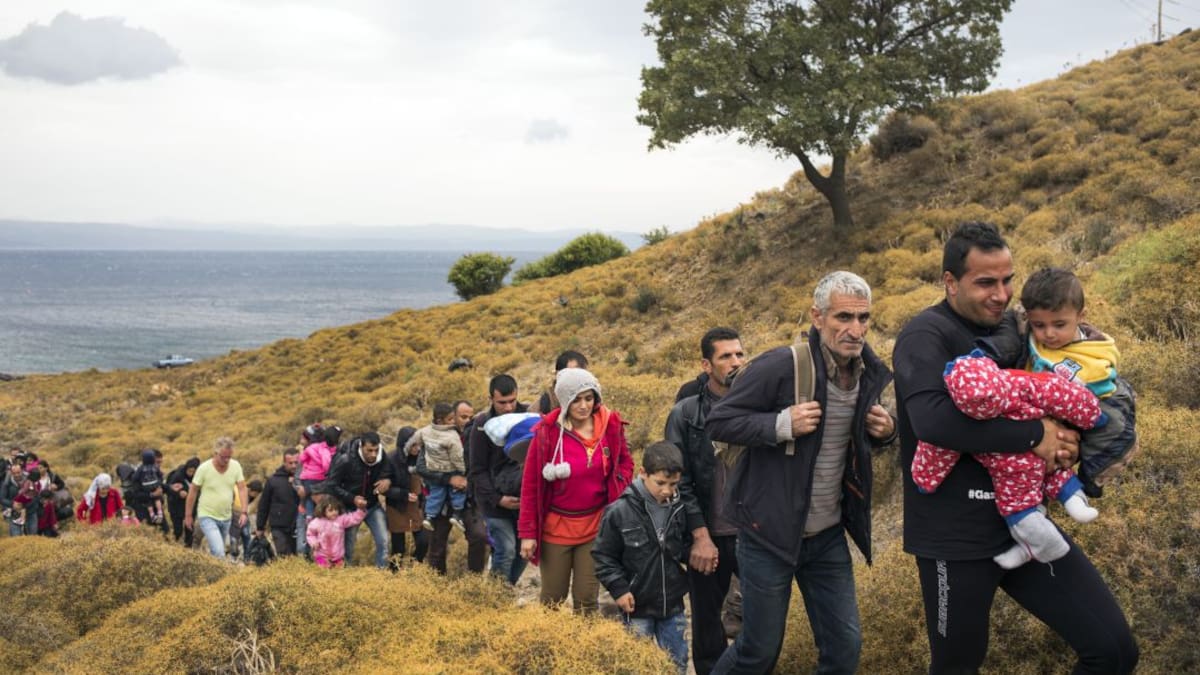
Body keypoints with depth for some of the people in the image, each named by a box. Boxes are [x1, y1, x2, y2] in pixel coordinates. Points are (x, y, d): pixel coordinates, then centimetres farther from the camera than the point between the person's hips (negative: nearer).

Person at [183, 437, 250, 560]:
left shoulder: (236, 466, -5)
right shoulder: (204, 468, -14)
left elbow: (242, 489, -4)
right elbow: (192, 492, -5)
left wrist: (243, 512, -15)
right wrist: (188, 516, 1)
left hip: (226, 517, 5)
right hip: (207, 517, -4)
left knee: (215, 551, 16)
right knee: (219, 553, -19)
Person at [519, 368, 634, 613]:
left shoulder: (611, 425, -5)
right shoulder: (547, 432, -12)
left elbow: (625, 463, 12)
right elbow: (530, 485, -6)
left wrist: (618, 496, -6)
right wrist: (527, 532, -7)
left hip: (595, 525, 1)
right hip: (556, 526, -1)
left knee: (587, 600, 6)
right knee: (552, 600, 9)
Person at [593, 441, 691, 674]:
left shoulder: (679, 509, -3)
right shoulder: (620, 512, -14)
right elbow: (603, 556, -6)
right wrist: (619, 589, -12)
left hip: (673, 605, 4)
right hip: (637, 606, -3)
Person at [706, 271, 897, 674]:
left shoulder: (870, 374, 0)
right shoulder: (780, 367, -20)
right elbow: (718, 422, -15)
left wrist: (885, 432, -5)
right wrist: (782, 423, -28)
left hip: (828, 536, 6)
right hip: (770, 532, -5)